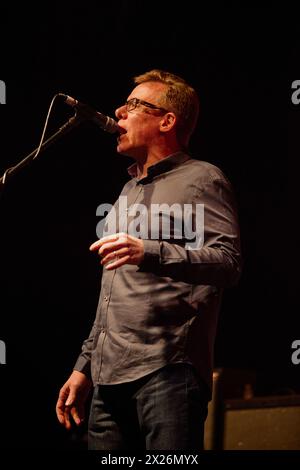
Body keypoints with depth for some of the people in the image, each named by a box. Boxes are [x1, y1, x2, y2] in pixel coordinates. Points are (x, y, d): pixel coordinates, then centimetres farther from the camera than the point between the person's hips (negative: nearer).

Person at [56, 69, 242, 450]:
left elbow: (228, 263, -14)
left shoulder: (201, 179, 1)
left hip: (168, 374, -7)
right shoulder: (129, 191, 26)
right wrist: (85, 365, 24)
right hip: (109, 380, 8)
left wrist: (149, 253, -27)